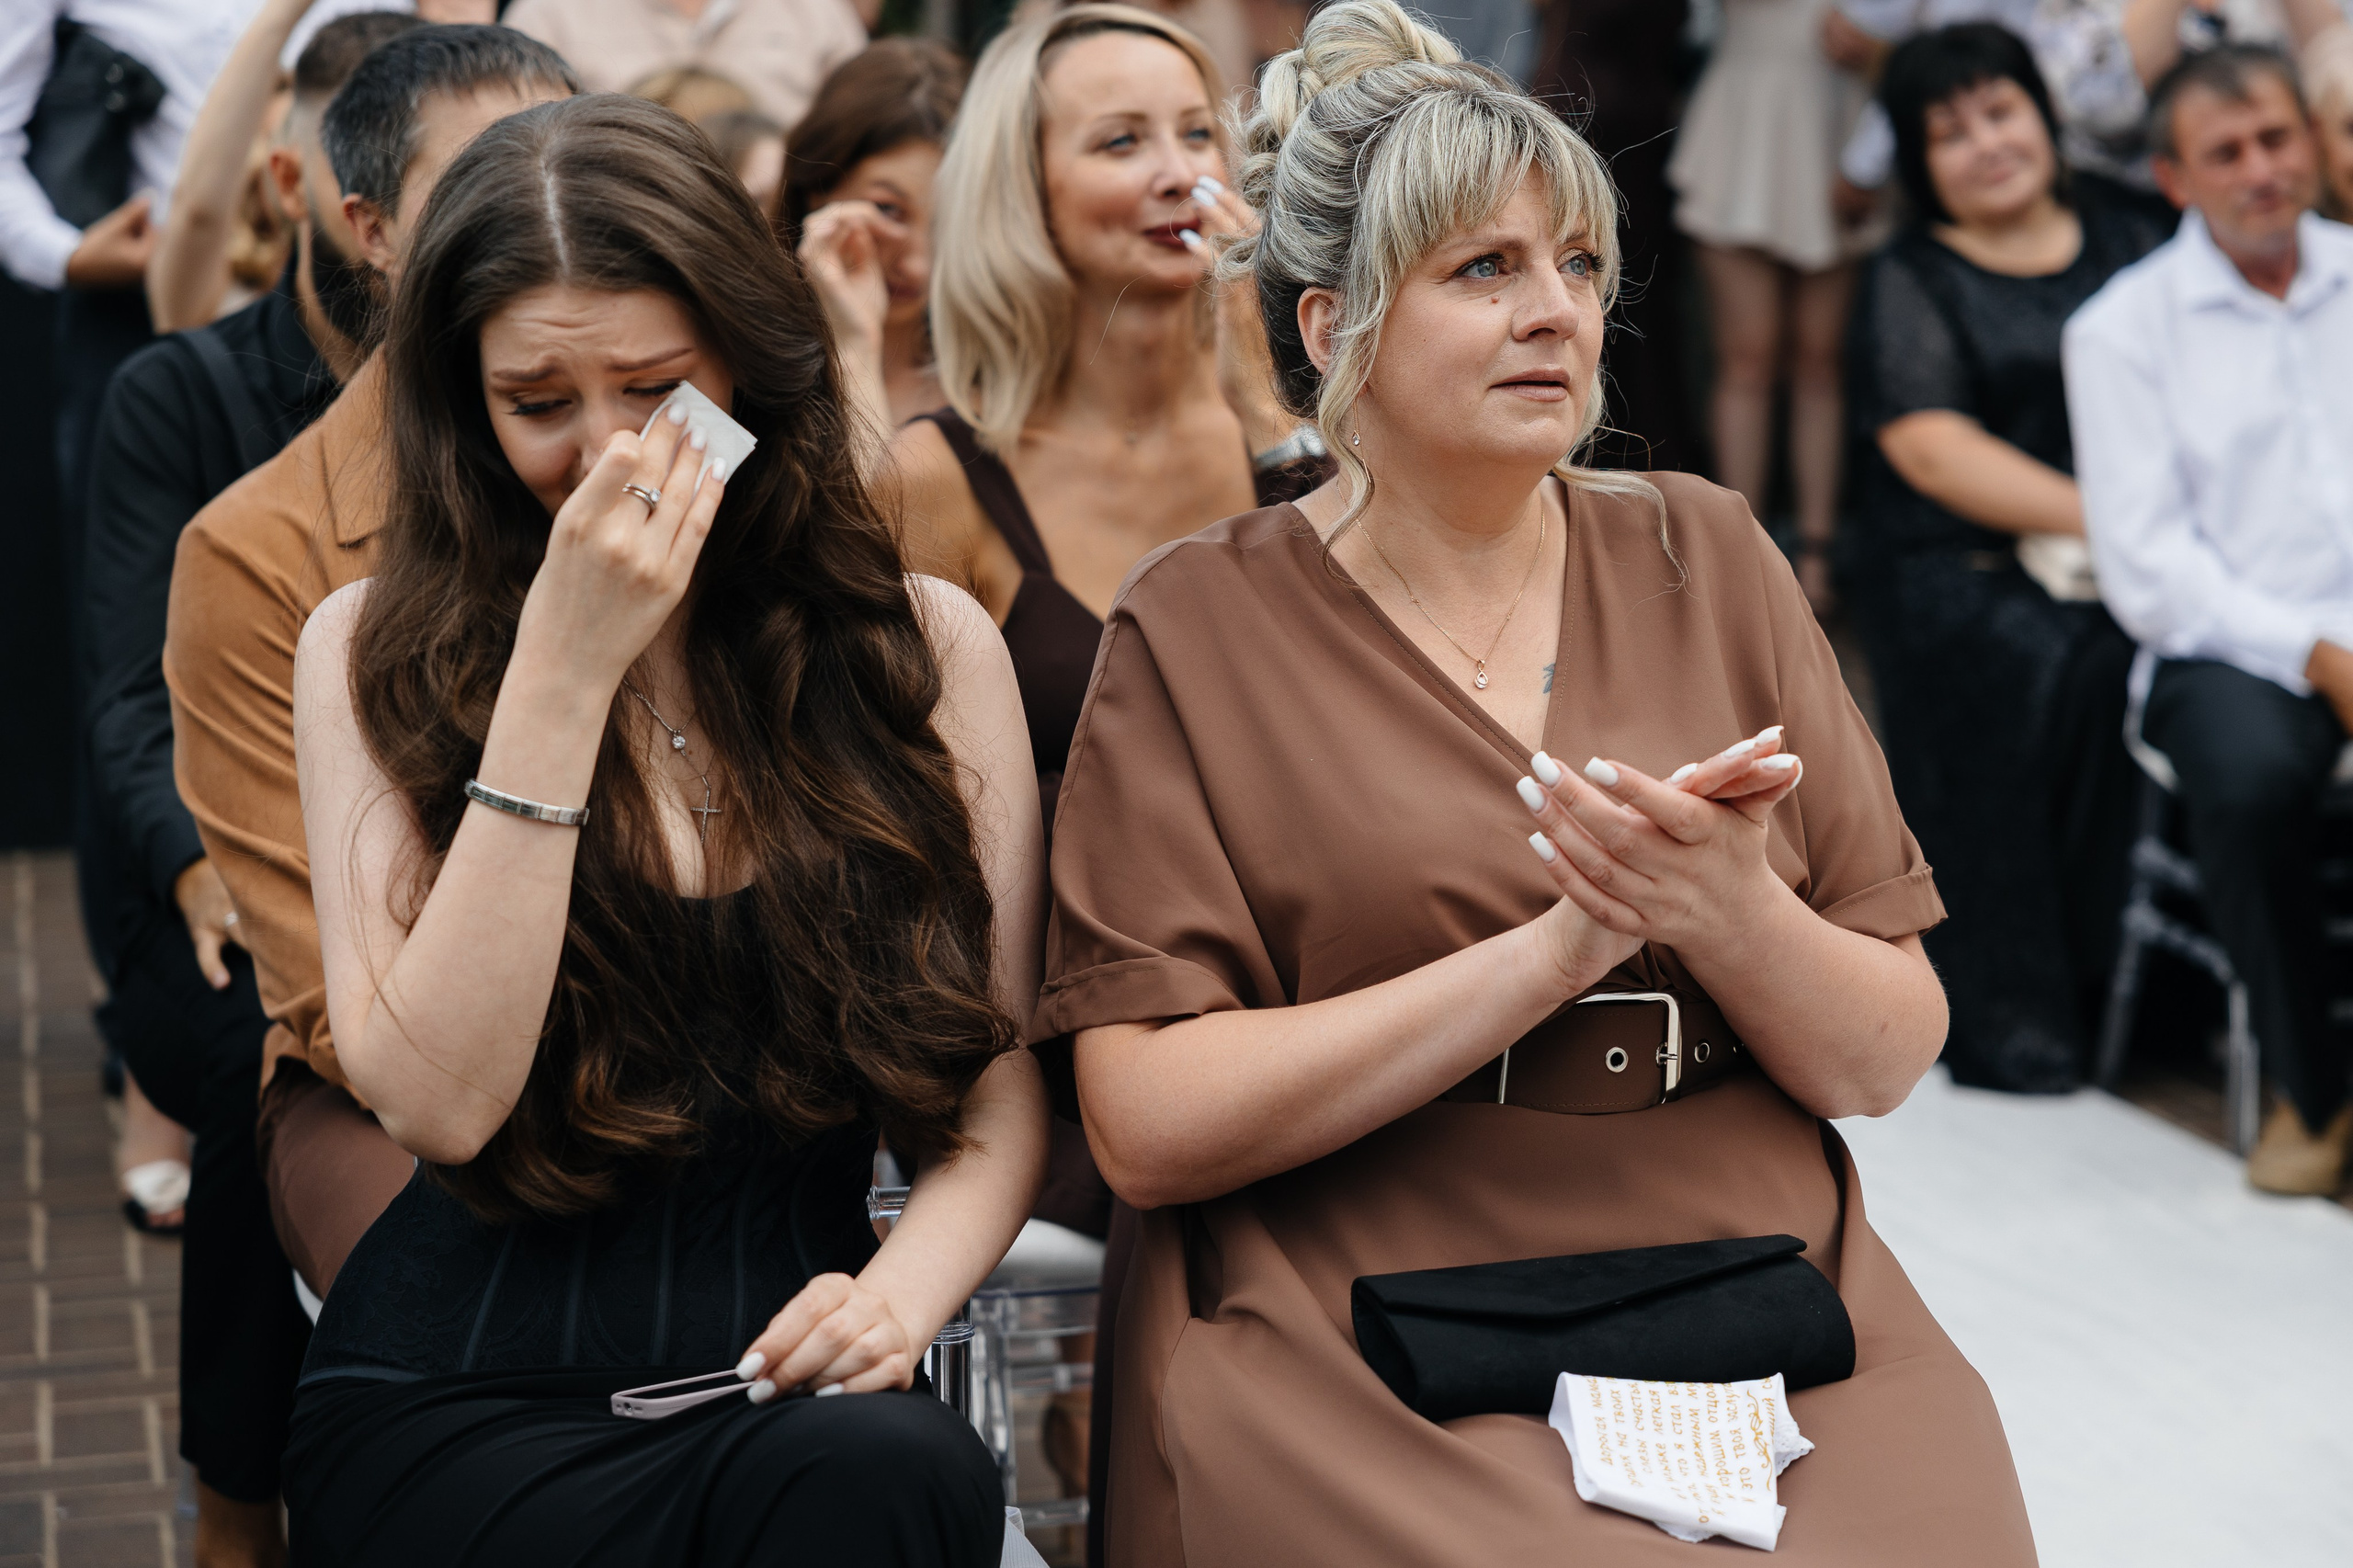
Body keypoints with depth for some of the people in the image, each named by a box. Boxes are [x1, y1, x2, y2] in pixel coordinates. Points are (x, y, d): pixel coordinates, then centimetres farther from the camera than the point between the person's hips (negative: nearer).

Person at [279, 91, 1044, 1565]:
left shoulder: (928, 647, 6)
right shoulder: (375, 652, 2)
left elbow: (1004, 1086, 7)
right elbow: (437, 1098, -11)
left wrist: (909, 1283, -14)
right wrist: (562, 674, -15)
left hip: (790, 1382, 2)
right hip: (459, 1403, -2)